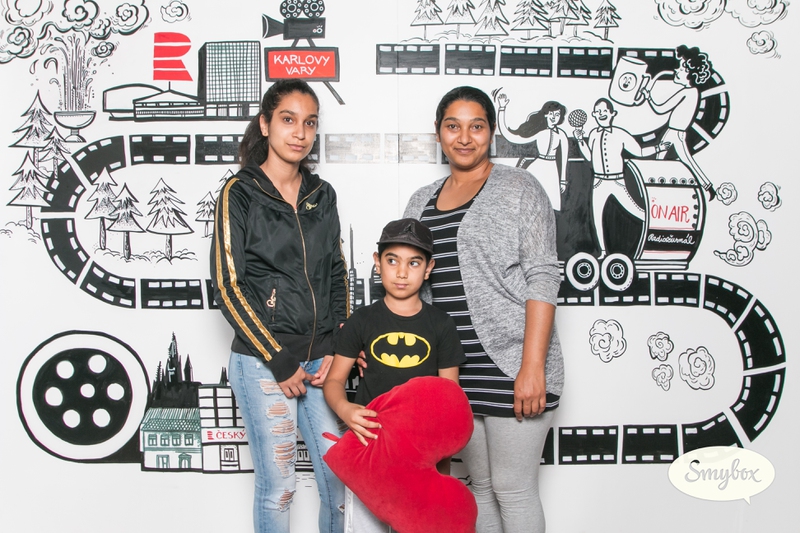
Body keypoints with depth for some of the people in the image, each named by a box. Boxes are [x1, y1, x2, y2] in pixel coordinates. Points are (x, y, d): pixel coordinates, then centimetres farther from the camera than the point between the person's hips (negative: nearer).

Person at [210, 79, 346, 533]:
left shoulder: (322, 194, 11)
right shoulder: (240, 193, -4)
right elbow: (228, 287, -8)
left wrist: (337, 348, 2)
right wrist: (280, 361, -11)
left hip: (320, 359, 5)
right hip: (262, 363, -4)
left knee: (339, 474, 9)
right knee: (278, 486, 4)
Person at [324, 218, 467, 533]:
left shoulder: (441, 325, 1)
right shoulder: (362, 322, 1)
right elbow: (334, 380, 3)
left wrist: (444, 463, -2)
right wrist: (344, 410, -20)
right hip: (369, 440, 0)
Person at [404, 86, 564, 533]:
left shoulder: (518, 189, -2)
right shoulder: (422, 202, 15)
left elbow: (542, 278, -9)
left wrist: (532, 367, -17)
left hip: (510, 367, -5)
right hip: (455, 372, 6)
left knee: (513, 489, 1)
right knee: (481, 483, 16)